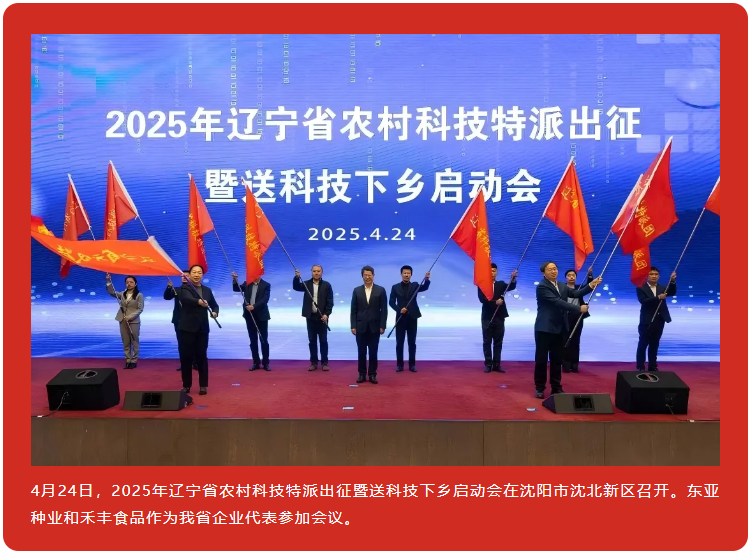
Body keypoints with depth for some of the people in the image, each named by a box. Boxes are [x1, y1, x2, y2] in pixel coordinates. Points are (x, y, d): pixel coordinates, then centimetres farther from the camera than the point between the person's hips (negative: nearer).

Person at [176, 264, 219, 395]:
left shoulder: (207, 290, 11)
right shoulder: (184, 288, -3)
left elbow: (215, 305, 19)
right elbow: (185, 299, -25)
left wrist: (215, 312, -5)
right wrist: (198, 302, -45)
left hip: (202, 329, 3)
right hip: (186, 328, -3)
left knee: (202, 357, 5)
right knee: (186, 357, 1)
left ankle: (203, 385, 12)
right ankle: (186, 385, 13)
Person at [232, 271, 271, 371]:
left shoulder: (266, 285, -4)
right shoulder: (247, 283, 8)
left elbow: (265, 299, -14)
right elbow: (236, 289, 0)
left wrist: (254, 306, -25)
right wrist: (235, 280, -17)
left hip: (261, 315, -3)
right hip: (249, 315, 3)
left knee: (264, 340, 1)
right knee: (253, 340, 8)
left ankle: (266, 363, 9)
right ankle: (256, 362, 14)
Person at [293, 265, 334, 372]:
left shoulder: (326, 285, -1)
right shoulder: (307, 284, 5)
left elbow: (330, 301, -4)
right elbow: (296, 287, -11)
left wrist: (326, 314, -13)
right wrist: (297, 277, -29)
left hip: (322, 317, -2)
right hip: (310, 317, 2)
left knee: (323, 340, 4)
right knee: (312, 341, 6)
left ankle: (324, 362, 11)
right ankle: (313, 362, 13)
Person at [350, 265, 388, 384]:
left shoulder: (381, 290, 0)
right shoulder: (357, 290, 5)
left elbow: (384, 310, -2)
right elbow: (354, 310, 4)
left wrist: (382, 326, -7)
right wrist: (353, 326, -3)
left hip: (375, 326, -1)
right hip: (361, 326, 1)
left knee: (373, 352, 4)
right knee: (361, 352, 6)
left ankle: (372, 374, 13)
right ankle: (362, 374, 15)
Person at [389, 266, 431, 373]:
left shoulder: (415, 285, 4)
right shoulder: (395, 287, 3)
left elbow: (425, 288, -15)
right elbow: (391, 302, -1)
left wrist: (427, 279, -34)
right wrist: (399, 309, -17)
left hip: (412, 318, 0)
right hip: (400, 318, 0)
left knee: (412, 342, 6)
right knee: (399, 342, 4)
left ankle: (412, 364, 12)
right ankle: (399, 364, 12)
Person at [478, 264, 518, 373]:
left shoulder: (501, 284, 9)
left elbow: (511, 287, -10)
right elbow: (482, 299, -14)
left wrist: (513, 278, -28)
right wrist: (495, 302, -23)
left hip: (499, 317, 2)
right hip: (487, 317, -2)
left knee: (498, 342, 6)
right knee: (487, 342, 3)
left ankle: (496, 364, 12)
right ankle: (488, 364, 9)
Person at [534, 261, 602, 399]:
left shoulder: (562, 286, 14)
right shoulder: (542, 286, -12)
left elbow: (576, 294, 4)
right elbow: (557, 302, -20)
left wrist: (591, 284, -5)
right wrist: (579, 308, -21)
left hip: (560, 328, 7)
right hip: (545, 328, -7)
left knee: (557, 359, 11)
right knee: (541, 358, 1)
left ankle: (556, 387, 19)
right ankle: (540, 387, 11)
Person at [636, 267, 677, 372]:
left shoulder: (662, 288, 10)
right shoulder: (641, 288, -5)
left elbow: (672, 293, -7)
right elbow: (643, 301, -19)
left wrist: (672, 281, -21)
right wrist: (658, 297, -28)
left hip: (659, 321, 5)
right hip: (647, 321, -4)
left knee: (654, 345, 12)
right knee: (643, 345, 2)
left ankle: (652, 366, 20)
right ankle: (640, 367, 7)